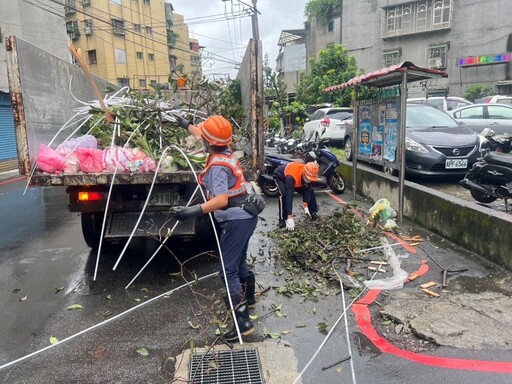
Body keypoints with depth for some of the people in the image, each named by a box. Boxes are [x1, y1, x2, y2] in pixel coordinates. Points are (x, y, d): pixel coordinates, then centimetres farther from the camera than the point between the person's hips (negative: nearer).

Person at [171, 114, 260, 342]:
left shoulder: (217, 166, -21)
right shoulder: (226, 152, 6)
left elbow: (221, 200, -32)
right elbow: (205, 139, 27)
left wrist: (191, 211, -39)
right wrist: (186, 125, 39)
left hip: (236, 220, -10)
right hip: (245, 216, 10)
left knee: (228, 270, -6)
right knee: (238, 262, 25)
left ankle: (243, 321, -5)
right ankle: (247, 298, 44)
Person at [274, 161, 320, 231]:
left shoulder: (309, 175, -28)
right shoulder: (291, 177, -47)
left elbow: (307, 191, -21)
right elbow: (289, 196, -50)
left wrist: (305, 206, -32)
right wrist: (290, 218, -52)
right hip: (280, 176, -6)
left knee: (310, 191, -1)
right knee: (284, 195, -32)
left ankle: (314, 213, 18)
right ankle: (282, 219, -22)